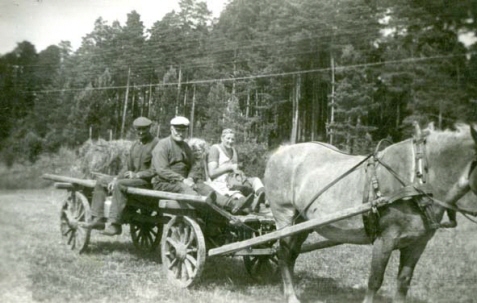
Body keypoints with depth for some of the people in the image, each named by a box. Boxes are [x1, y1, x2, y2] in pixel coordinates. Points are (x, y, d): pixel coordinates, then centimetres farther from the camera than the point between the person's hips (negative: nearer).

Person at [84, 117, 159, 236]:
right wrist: (116, 178, 2)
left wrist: (137, 175, -19)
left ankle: (114, 224, -31)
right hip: (132, 178, 9)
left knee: (119, 185, -32)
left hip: (147, 181, -9)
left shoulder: (156, 144, -9)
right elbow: (128, 167, 19)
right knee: (102, 181, 4)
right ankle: (98, 219, -2)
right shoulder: (135, 145, 17)